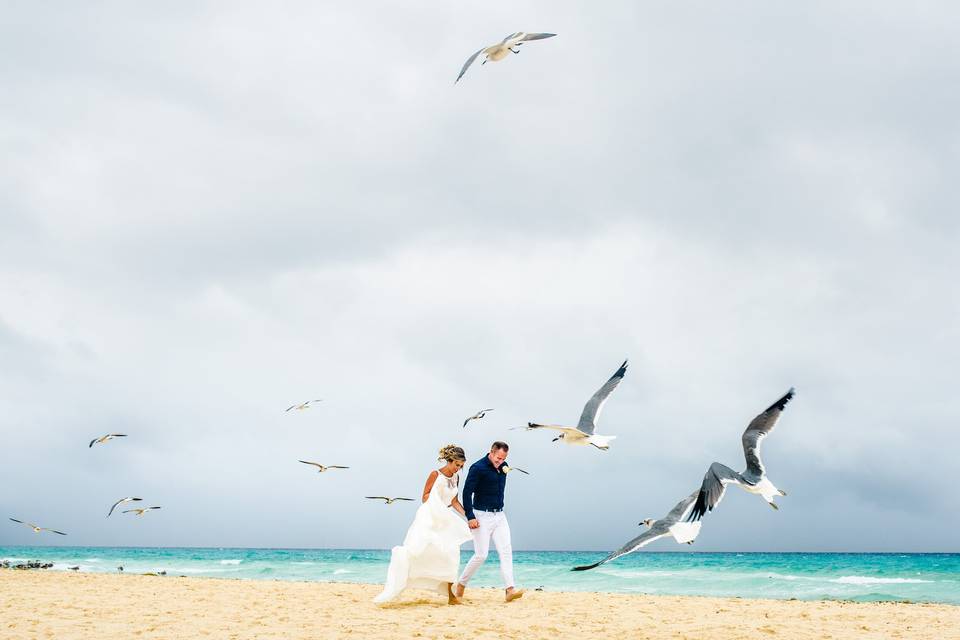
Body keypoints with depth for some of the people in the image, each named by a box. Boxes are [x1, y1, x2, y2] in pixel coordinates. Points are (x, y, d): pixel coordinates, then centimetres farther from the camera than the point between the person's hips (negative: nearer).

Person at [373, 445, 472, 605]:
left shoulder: (456, 477, 9)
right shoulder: (435, 474, -7)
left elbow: (455, 501, 14)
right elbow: (425, 497, -4)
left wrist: (468, 516, 7)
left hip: (444, 521, 6)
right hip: (428, 517, -6)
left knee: (451, 553, -5)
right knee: (414, 548, -17)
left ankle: (450, 593, 2)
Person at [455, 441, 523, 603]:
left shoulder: (503, 467, 9)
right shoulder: (478, 468, -12)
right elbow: (467, 492, -14)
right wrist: (470, 517, -19)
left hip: (499, 516, 6)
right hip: (482, 516, -6)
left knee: (506, 551, -6)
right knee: (481, 555, -7)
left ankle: (510, 590, -12)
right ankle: (460, 585, 12)